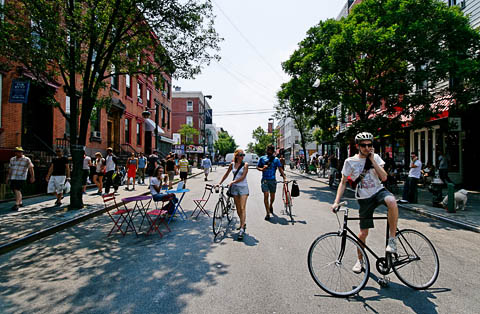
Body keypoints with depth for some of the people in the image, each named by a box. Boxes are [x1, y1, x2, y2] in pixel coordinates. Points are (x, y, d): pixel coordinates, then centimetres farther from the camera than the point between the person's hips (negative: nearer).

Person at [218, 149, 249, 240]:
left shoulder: (245, 165, -5)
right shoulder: (232, 164, 5)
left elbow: (243, 177, -15)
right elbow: (226, 174, 15)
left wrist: (233, 182, -22)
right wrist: (220, 183, 13)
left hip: (243, 187, -4)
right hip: (234, 187, 4)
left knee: (242, 208, -11)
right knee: (238, 208, 9)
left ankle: (242, 229, -12)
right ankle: (243, 223, 29)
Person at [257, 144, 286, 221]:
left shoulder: (276, 159, 2)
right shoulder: (262, 158, 5)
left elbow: (280, 169, -5)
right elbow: (257, 167, 11)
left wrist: (284, 178, -17)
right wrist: (262, 169, -12)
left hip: (272, 180, 1)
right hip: (265, 180, -1)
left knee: (272, 196, 10)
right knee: (266, 195, -12)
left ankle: (270, 206, 43)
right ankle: (268, 213, -6)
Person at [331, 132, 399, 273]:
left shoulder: (375, 157, -1)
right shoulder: (350, 162, -6)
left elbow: (384, 177, -10)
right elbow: (343, 182, -1)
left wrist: (372, 160, -16)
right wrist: (336, 201, -10)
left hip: (379, 191, 1)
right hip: (364, 199, -1)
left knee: (392, 201, -37)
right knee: (363, 233, 3)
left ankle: (392, 239, -19)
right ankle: (360, 261, 28)